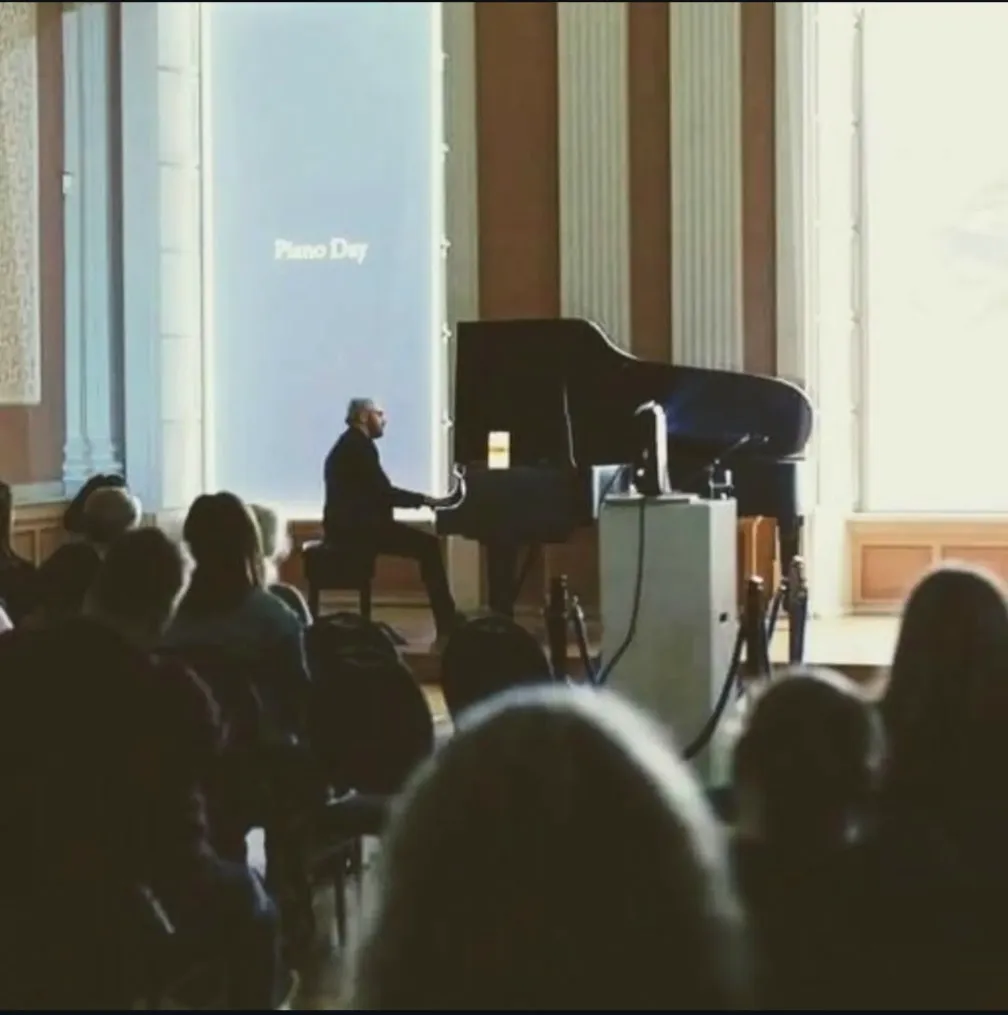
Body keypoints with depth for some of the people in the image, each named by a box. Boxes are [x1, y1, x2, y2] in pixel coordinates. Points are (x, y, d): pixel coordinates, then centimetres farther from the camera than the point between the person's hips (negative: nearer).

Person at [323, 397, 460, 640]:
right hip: (355, 526, -10)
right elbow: (383, 492, -17)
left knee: (426, 543, 10)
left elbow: (375, 493, 18)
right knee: (429, 545, -11)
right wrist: (425, 500, -7)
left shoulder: (351, 444, 20)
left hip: (352, 523, 10)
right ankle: (447, 623, -8)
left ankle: (447, 620, 9)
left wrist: (423, 500, 11)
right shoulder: (359, 445, -12)